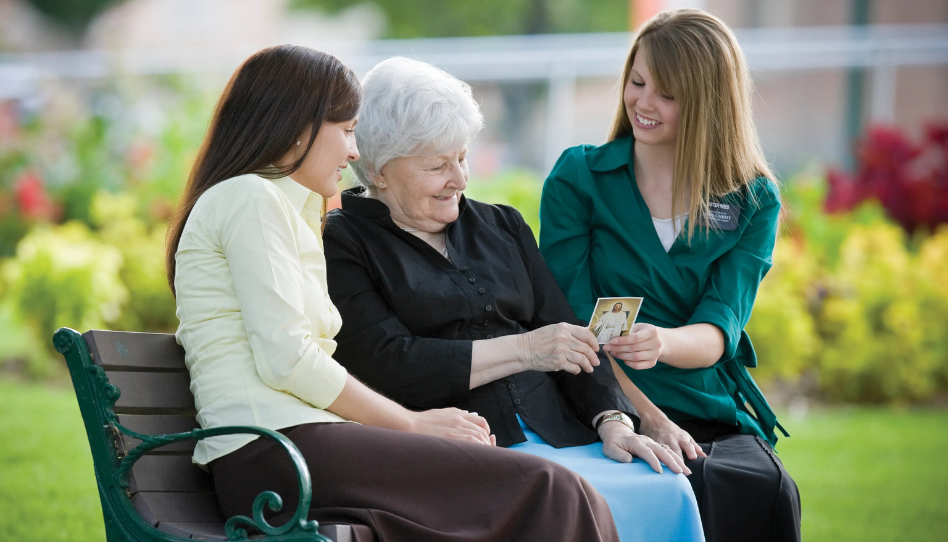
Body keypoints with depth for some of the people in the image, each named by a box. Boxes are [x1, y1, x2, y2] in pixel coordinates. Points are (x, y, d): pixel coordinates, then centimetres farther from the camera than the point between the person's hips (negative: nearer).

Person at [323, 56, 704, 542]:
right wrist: (523, 350, -10)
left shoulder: (500, 226, 24)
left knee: (669, 493, -22)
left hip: (559, 435, 6)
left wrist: (613, 424, -1)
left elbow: (568, 335, 18)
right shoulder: (342, 245, 4)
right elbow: (386, 366, -10)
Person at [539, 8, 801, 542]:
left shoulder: (754, 202, 10)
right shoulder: (577, 178, 7)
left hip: (718, 418, 2)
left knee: (771, 493, -32)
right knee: (705, 490, -35)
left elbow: (718, 333, -2)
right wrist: (646, 416, -15)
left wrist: (662, 342, -27)